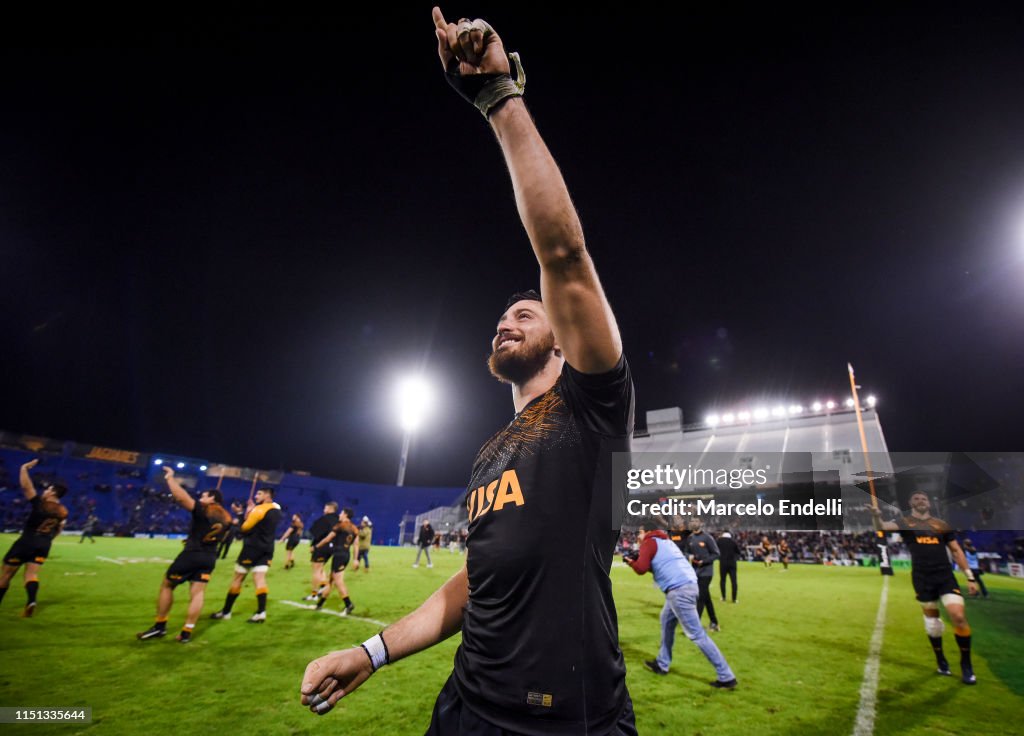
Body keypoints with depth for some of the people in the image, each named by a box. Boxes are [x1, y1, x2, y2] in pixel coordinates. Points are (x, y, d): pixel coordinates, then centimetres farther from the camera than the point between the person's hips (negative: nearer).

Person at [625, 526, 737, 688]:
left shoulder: (649, 543, -3)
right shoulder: (664, 541, 23)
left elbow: (641, 568, -14)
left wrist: (632, 562, 6)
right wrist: (640, 560, 18)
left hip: (679, 590, -10)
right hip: (688, 585, 10)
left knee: (697, 635, -3)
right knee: (667, 621, 23)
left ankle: (726, 677, 1)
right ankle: (662, 665, 32)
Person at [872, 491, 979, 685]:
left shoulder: (941, 524, 9)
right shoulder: (904, 522, 0)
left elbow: (956, 551, 13)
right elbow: (883, 528, -20)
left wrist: (970, 577, 7)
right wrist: (877, 517, -44)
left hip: (946, 576, 1)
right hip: (922, 578, -1)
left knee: (959, 616, -11)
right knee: (932, 620, 9)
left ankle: (966, 663, 10)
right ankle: (941, 660, 30)